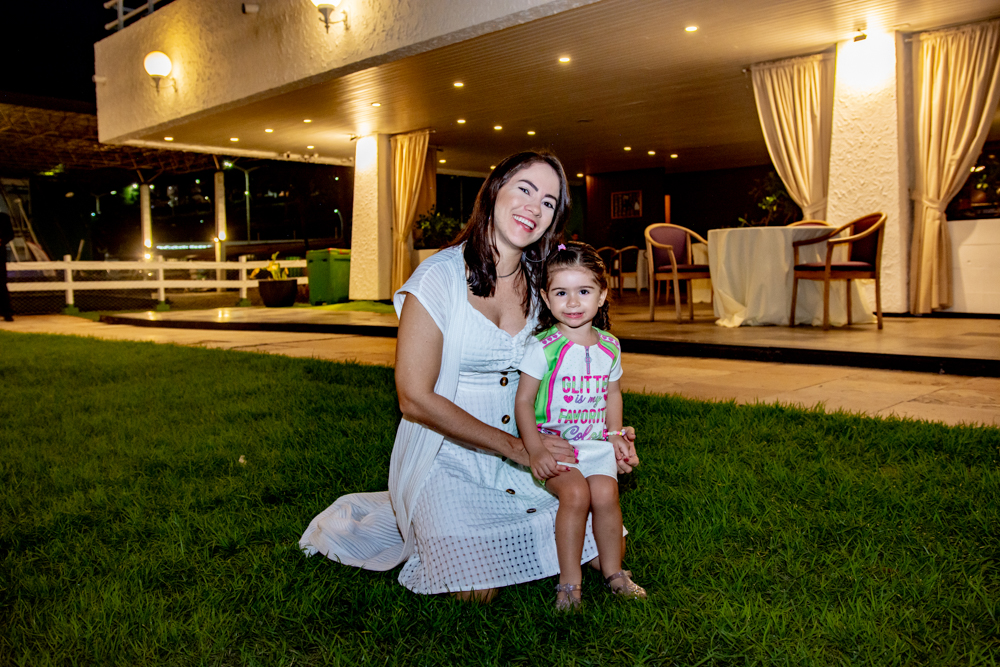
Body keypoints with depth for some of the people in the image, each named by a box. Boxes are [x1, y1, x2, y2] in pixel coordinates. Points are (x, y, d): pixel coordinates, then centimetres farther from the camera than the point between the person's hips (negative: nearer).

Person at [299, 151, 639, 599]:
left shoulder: (538, 281, 2)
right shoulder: (439, 277, -16)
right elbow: (415, 399, -19)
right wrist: (515, 448, -20)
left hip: (523, 451, 6)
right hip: (448, 455, -6)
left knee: (602, 551, 4)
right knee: (476, 592, -18)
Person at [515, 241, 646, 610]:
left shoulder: (609, 347, 6)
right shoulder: (541, 348, -9)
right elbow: (523, 402, -8)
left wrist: (616, 434, 10)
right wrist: (536, 451, -18)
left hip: (595, 443, 4)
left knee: (604, 494, -19)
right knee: (575, 493, -26)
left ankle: (613, 570, 4)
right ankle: (569, 580, -9)